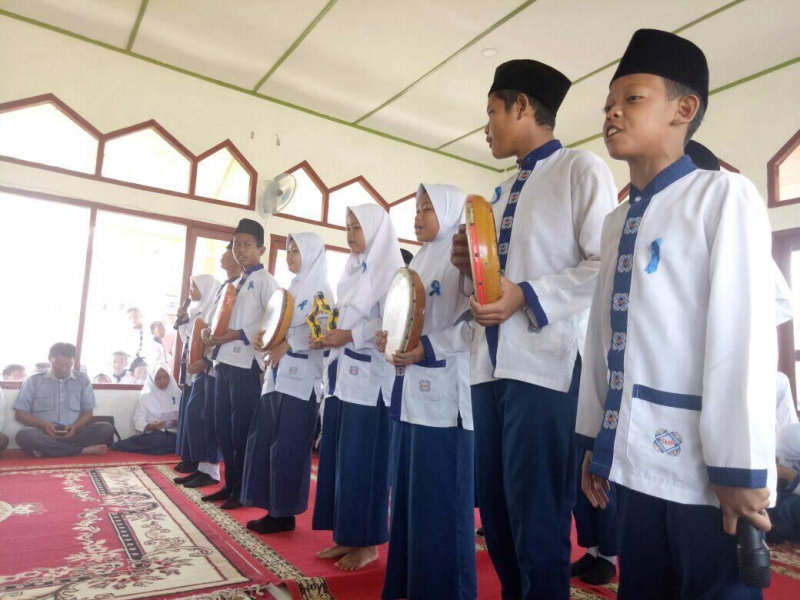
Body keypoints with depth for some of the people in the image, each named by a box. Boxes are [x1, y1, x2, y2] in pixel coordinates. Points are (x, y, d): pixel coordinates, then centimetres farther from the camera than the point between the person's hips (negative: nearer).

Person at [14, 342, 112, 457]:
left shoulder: (82, 380, 11)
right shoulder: (34, 380, 7)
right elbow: (20, 413, 5)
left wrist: (75, 427, -12)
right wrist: (43, 425, -13)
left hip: (72, 433, 2)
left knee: (106, 428, -25)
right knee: (24, 435, -35)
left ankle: (45, 449, -28)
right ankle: (82, 450, -29)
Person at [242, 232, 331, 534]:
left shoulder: (320, 291, -4)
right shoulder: (291, 289, 21)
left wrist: (285, 345, -20)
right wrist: (265, 339, 2)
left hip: (301, 376, -8)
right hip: (277, 375, 8)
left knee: (288, 447, -3)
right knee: (265, 441, 8)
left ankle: (285, 513, 8)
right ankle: (273, 509, 18)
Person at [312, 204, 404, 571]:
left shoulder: (388, 269, -6)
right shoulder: (353, 270, 20)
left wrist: (349, 336, -17)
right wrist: (330, 336, 2)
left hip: (368, 376, -8)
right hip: (342, 374, 8)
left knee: (362, 458, -1)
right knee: (338, 456, 10)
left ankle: (367, 542, 13)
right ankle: (346, 536, 22)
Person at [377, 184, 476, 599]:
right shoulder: (419, 261, 19)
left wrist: (428, 347, -21)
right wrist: (390, 337, 3)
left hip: (444, 385, -8)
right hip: (411, 385, 9)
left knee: (441, 493, 0)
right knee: (408, 487, 15)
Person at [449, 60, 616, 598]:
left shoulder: (582, 169, -1)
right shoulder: (503, 194, 22)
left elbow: (606, 266, -11)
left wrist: (526, 296, -19)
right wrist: (471, 266, 4)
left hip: (546, 365, -8)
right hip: (491, 364, 8)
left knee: (538, 523, 1)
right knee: (497, 517, 16)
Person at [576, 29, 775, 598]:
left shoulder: (726, 196, -6)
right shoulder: (617, 222, 12)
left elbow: (745, 332, -13)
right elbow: (604, 336, 10)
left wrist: (740, 467, -15)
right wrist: (595, 440, 12)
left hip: (705, 467, -6)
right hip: (636, 459, 6)